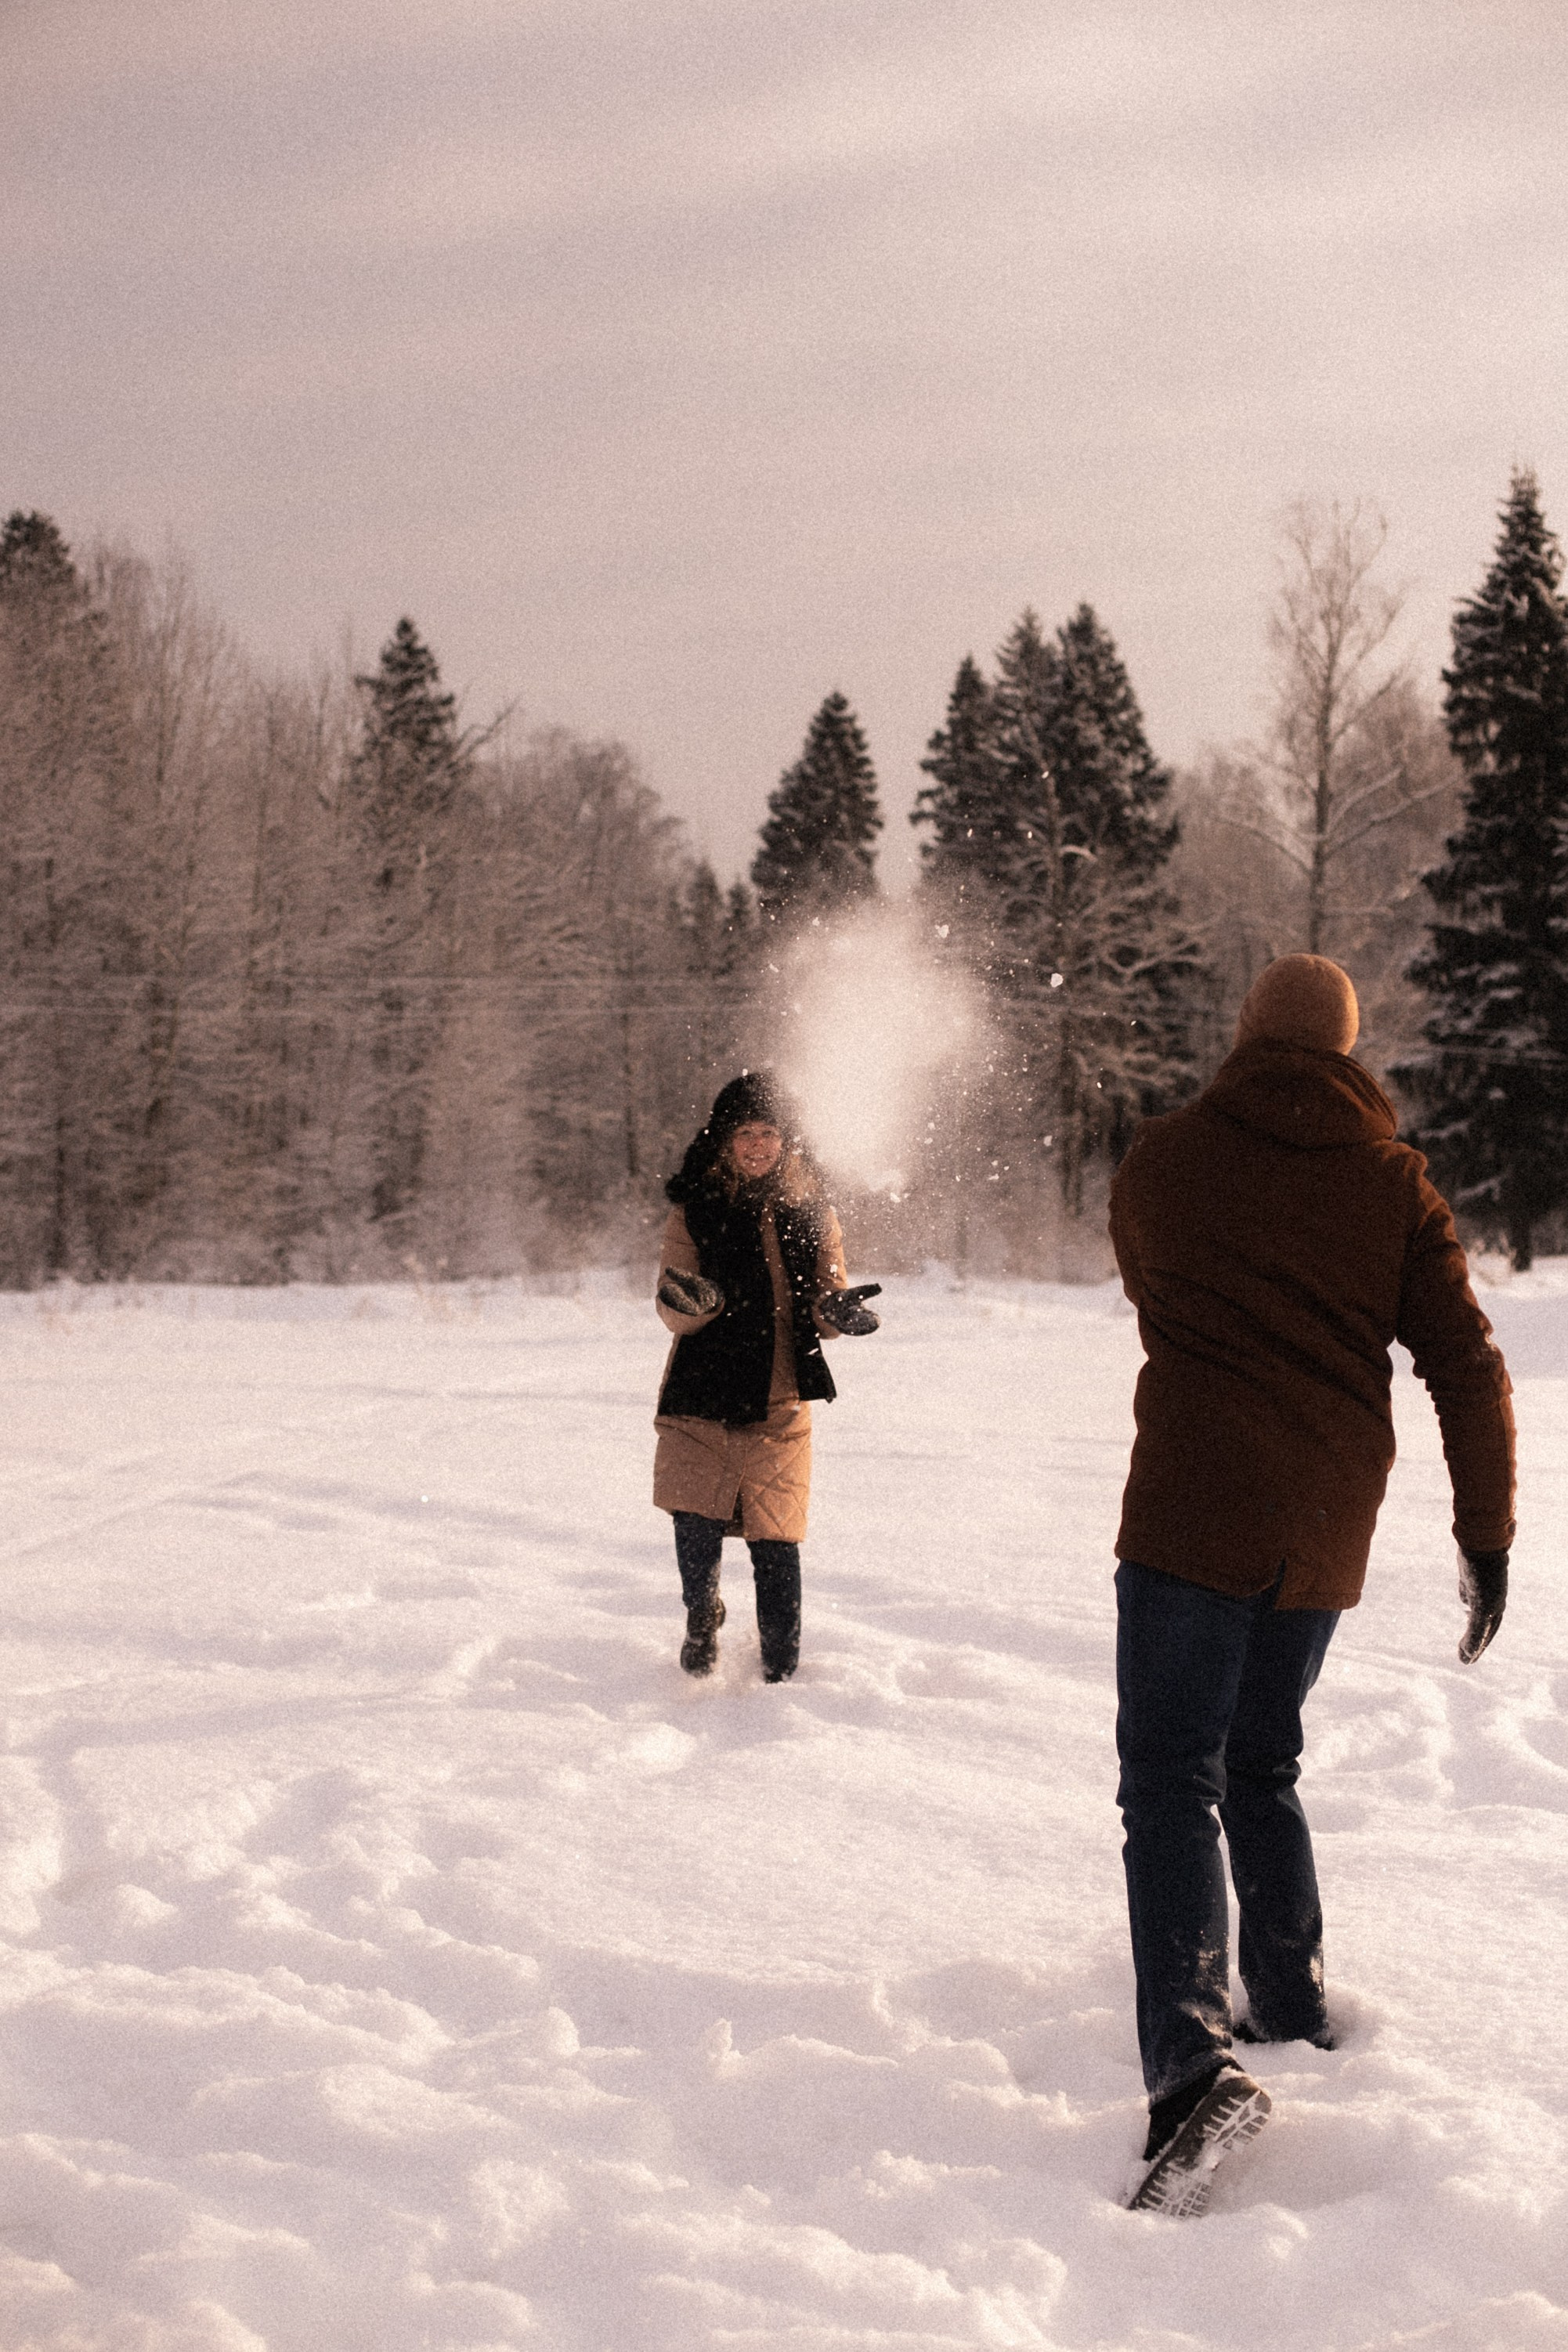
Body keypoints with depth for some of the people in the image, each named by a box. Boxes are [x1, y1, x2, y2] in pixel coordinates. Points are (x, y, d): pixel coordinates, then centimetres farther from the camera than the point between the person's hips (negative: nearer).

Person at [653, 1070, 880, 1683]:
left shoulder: (811, 1212, 8)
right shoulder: (694, 1209, 2)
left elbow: (824, 1302, 11)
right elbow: (674, 1313, -2)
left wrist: (837, 1311, -12)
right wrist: (692, 1301, -25)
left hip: (779, 1402, 1)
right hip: (701, 1392, -1)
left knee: (776, 1540, -2)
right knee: (696, 1522, -9)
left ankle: (781, 1673, 14)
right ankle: (701, 1616, 23)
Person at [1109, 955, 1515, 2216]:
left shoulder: (1164, 1157, 3)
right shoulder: (1394, 1181, 7)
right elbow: (1468, 1366, 2)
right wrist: (1488, 1534, 9)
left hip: (1194, 1512, -4)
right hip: (1325, 1538, 4)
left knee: (1172, 1779, -9)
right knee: (1262, 1768, 23)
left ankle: (1194, 2064, -26)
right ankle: (1294, 2011, 29)